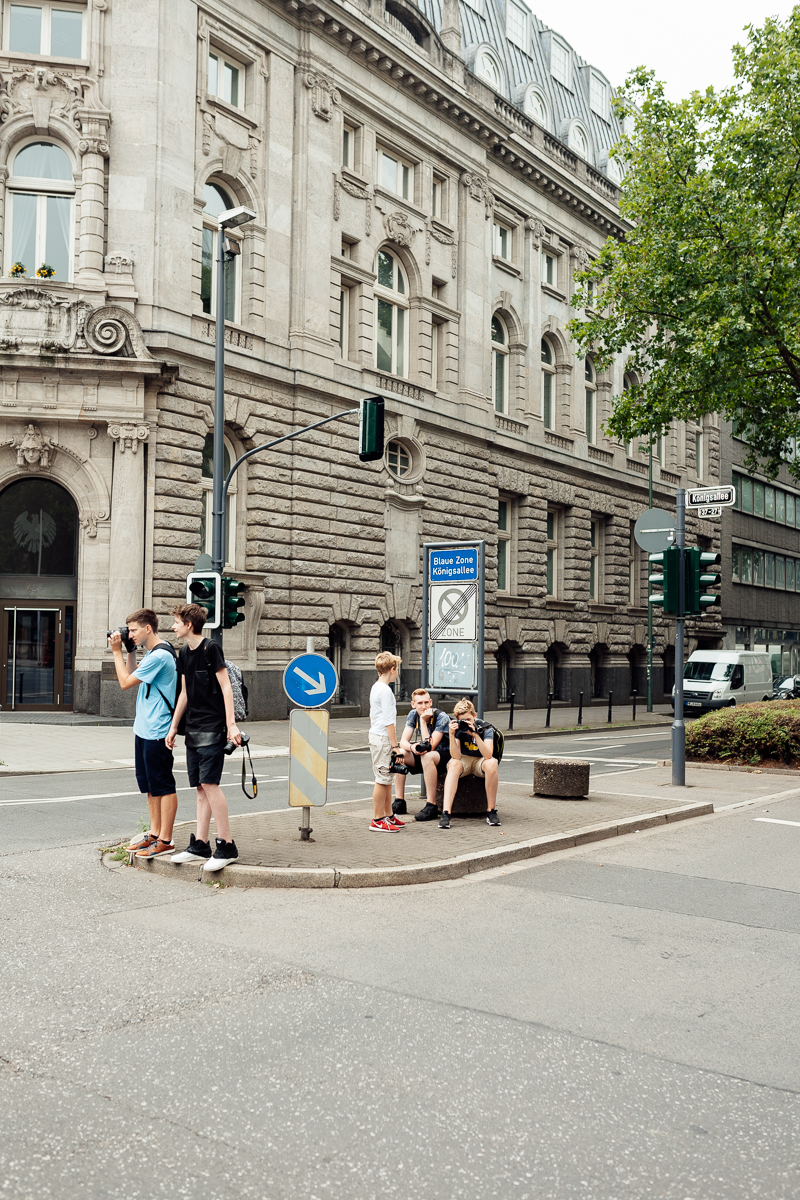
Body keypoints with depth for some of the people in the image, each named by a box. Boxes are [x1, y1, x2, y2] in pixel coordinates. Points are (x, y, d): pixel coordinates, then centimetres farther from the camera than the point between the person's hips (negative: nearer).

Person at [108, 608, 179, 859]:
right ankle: (154, 833, 26)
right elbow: (133, 677, 24)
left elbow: (125, 683, -14)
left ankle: (165, 840, 3)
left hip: (157, 732, -10)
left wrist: (117, 652, -6)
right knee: (149, 785, 16)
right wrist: (130, 651, 14)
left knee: (163, 786, -3)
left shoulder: (160, 656, -18)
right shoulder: (151, 654, 13)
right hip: (144, 729, 10)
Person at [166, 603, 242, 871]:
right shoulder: (184, 653, 15)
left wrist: (231, 724, -17)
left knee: (209, 783, -12)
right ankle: (200, 846, 11)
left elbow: (225, 687, -12)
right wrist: (173, 727, 21)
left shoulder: (210, 649, -9)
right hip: (193, 729, 8)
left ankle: (226, 846, -7)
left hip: (212, 728, -8)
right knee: (200, 788, 8)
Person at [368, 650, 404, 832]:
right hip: (383, 739, -10)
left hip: (375, 736, 10)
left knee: (386, 778, 16)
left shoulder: (375, 688, 15)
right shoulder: (385, 691, -15)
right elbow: (388, 722, -18)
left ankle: (388, 815, 24)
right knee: (382, 779, -5)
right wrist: (395, 745, -16)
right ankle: (377, 821, -1)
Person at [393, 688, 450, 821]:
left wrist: (423, 721, -31)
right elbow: (403, 741, -8)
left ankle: (431, 806, -33)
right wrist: (412, 747, -32)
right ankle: (399, 801, -12)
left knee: (427, 756, -37)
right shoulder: (413, 715, -3)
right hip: (422, 757, 6)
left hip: (445, 755, -6)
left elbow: (430, 747, -28)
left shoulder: (441, 717, -21)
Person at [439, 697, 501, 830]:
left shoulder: (485, 728, -17)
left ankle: (491, 811, -24)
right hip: (464, 760, 1)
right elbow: (456, 756, -23)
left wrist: (475, 734, -40)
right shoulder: (458, 728, -14)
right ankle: (446, 813, -41)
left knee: (491, 763, -36)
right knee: (454, 764, -34)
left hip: (480, 761, -1)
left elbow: (488, 755, -31)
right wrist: (451, 734, -35)